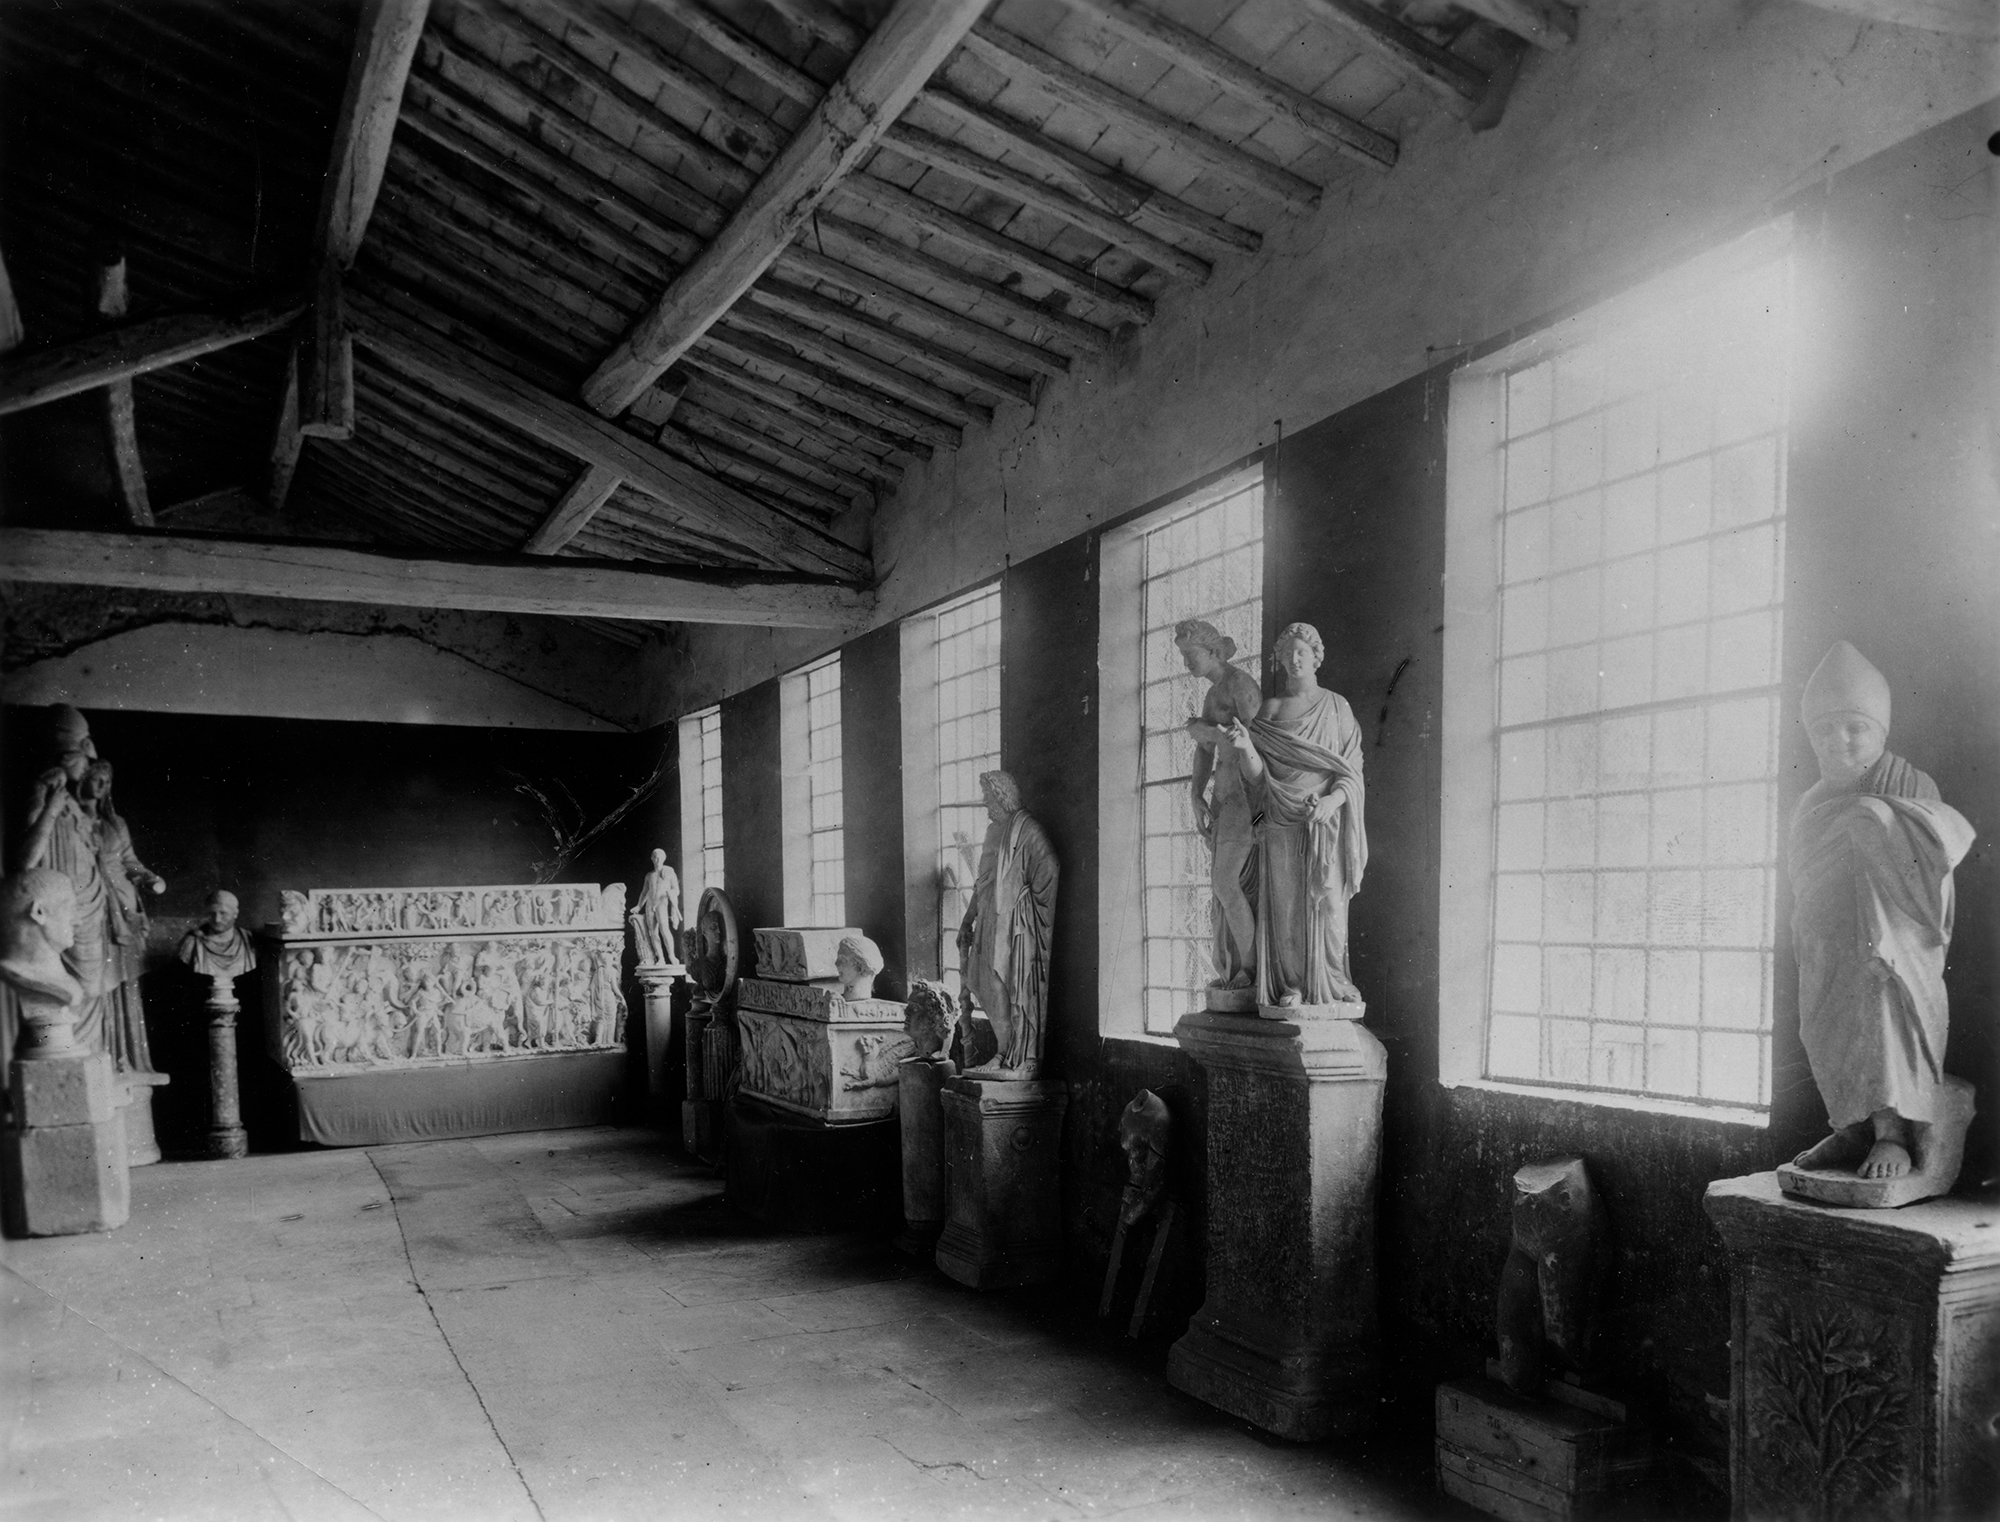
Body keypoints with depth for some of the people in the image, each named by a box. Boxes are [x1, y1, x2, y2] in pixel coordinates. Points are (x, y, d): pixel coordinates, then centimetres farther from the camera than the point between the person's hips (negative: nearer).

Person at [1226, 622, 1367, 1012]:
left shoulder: (1336, 706, 7)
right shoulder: (1267, 710, 8)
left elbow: (1352, 768, 3)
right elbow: (1256, 775, 2)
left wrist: (1333, 799, -16)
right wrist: (1245, 747, -19)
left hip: (1325, 822, -1)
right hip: (1281, 823, 1)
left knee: (1327, 902, -4)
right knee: (1285, 904, -2)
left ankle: (1331, 984, 6)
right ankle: (1290, 987, 3)